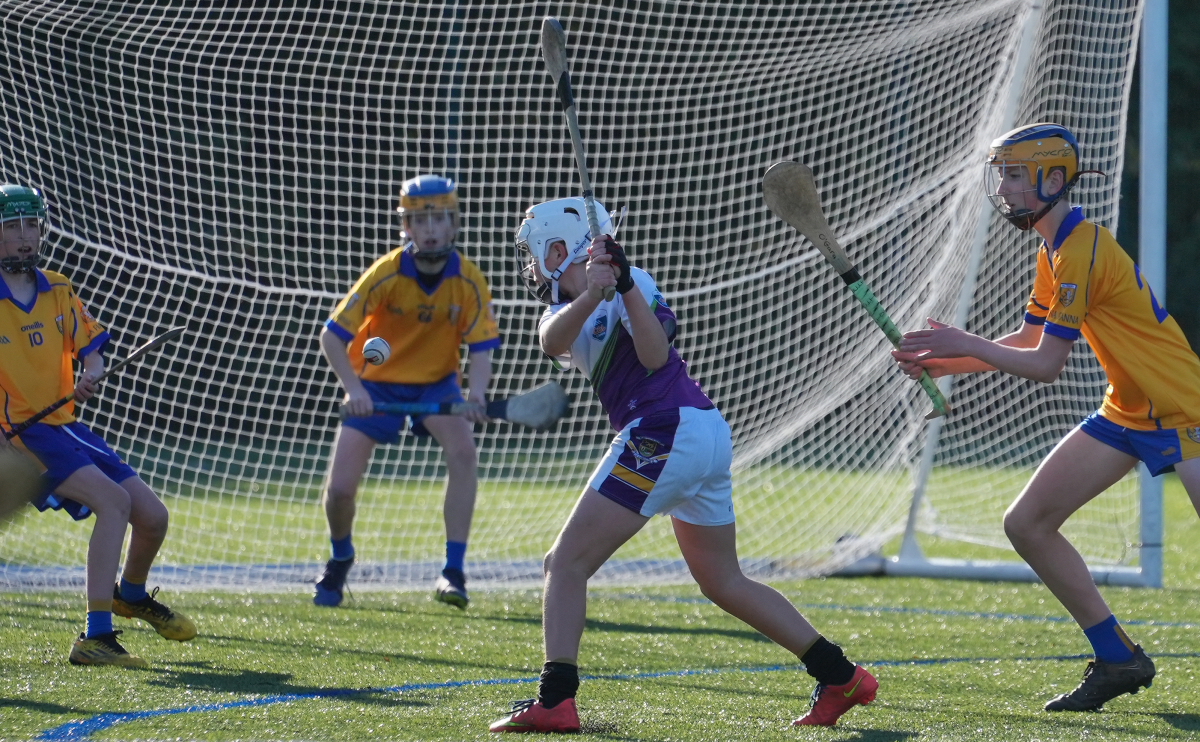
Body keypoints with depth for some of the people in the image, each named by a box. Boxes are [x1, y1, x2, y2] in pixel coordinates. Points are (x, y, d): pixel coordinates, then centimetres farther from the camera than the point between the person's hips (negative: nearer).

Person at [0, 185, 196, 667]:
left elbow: (91, 350, 13)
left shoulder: (58, 291, 11)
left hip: (64, 426, 7)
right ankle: (96, 638, -30)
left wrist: (89, 376, -12)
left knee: (152, 516, 6)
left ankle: (132, 594, 39)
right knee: (113, 499, -27)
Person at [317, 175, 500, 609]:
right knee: (340, 488, -9)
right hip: (375, 382, -1)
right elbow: (332, 336, -20)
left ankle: (453, 573, -22)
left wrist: (477, 394, -37)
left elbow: (481, 348, -16)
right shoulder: (386, 274, -21)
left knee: (464, 451, -28)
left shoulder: (469, 282, -16)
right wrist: (353, 389, -35)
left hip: (436, 382, 1)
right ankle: (340, 561, 26)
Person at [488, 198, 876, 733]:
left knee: (567, 563, -10)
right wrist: (588, 296, -27)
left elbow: (655, 356, -21)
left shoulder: (631, 284, -4)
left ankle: (555, 702, -18)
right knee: (724, 582, 17)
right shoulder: (566, 306, 19)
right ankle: (841, 677, 16)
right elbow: (553, 341, -7)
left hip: (664, 434, -10)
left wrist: (625, 287, -31)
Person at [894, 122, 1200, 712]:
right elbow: (1027, 342, 16)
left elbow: (1045, 365, -19)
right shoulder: (1054, 251, 9)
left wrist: (962, 345, -13)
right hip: (1125, 414, 10)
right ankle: (1118, 660, 11)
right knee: (1027, 524, 5)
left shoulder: (1083, 250, -21)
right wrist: (946, 363, 3)